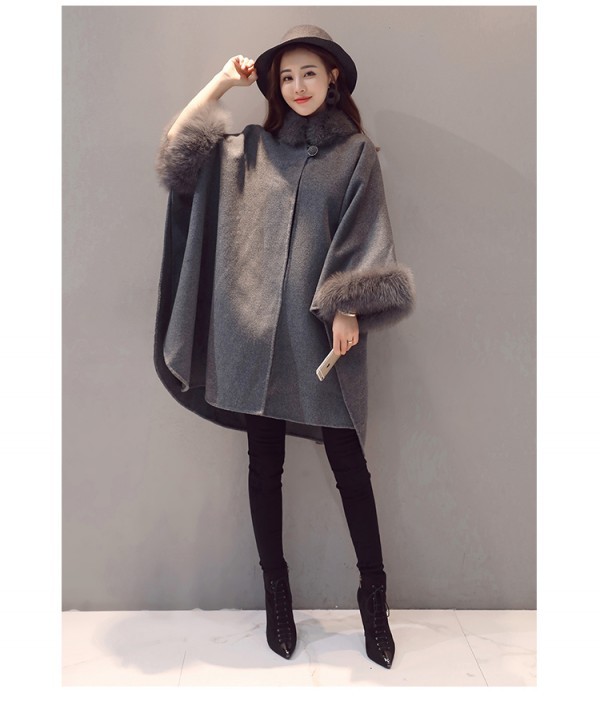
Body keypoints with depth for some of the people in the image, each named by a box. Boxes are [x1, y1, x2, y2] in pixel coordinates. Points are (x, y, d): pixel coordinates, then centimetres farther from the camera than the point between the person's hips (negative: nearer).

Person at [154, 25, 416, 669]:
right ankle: (276, 593, 22)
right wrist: (220, 84, 7)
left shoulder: (356, 152, 7)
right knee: (264, 463, 7)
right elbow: (178, 156, 6)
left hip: (322, 327, -2)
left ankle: (373, 594, 17)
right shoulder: (249, 148, 14)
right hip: (256, 328, 2)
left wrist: (347, 309, -11)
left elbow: (365, 237, 0)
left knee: (349, 465, 1)